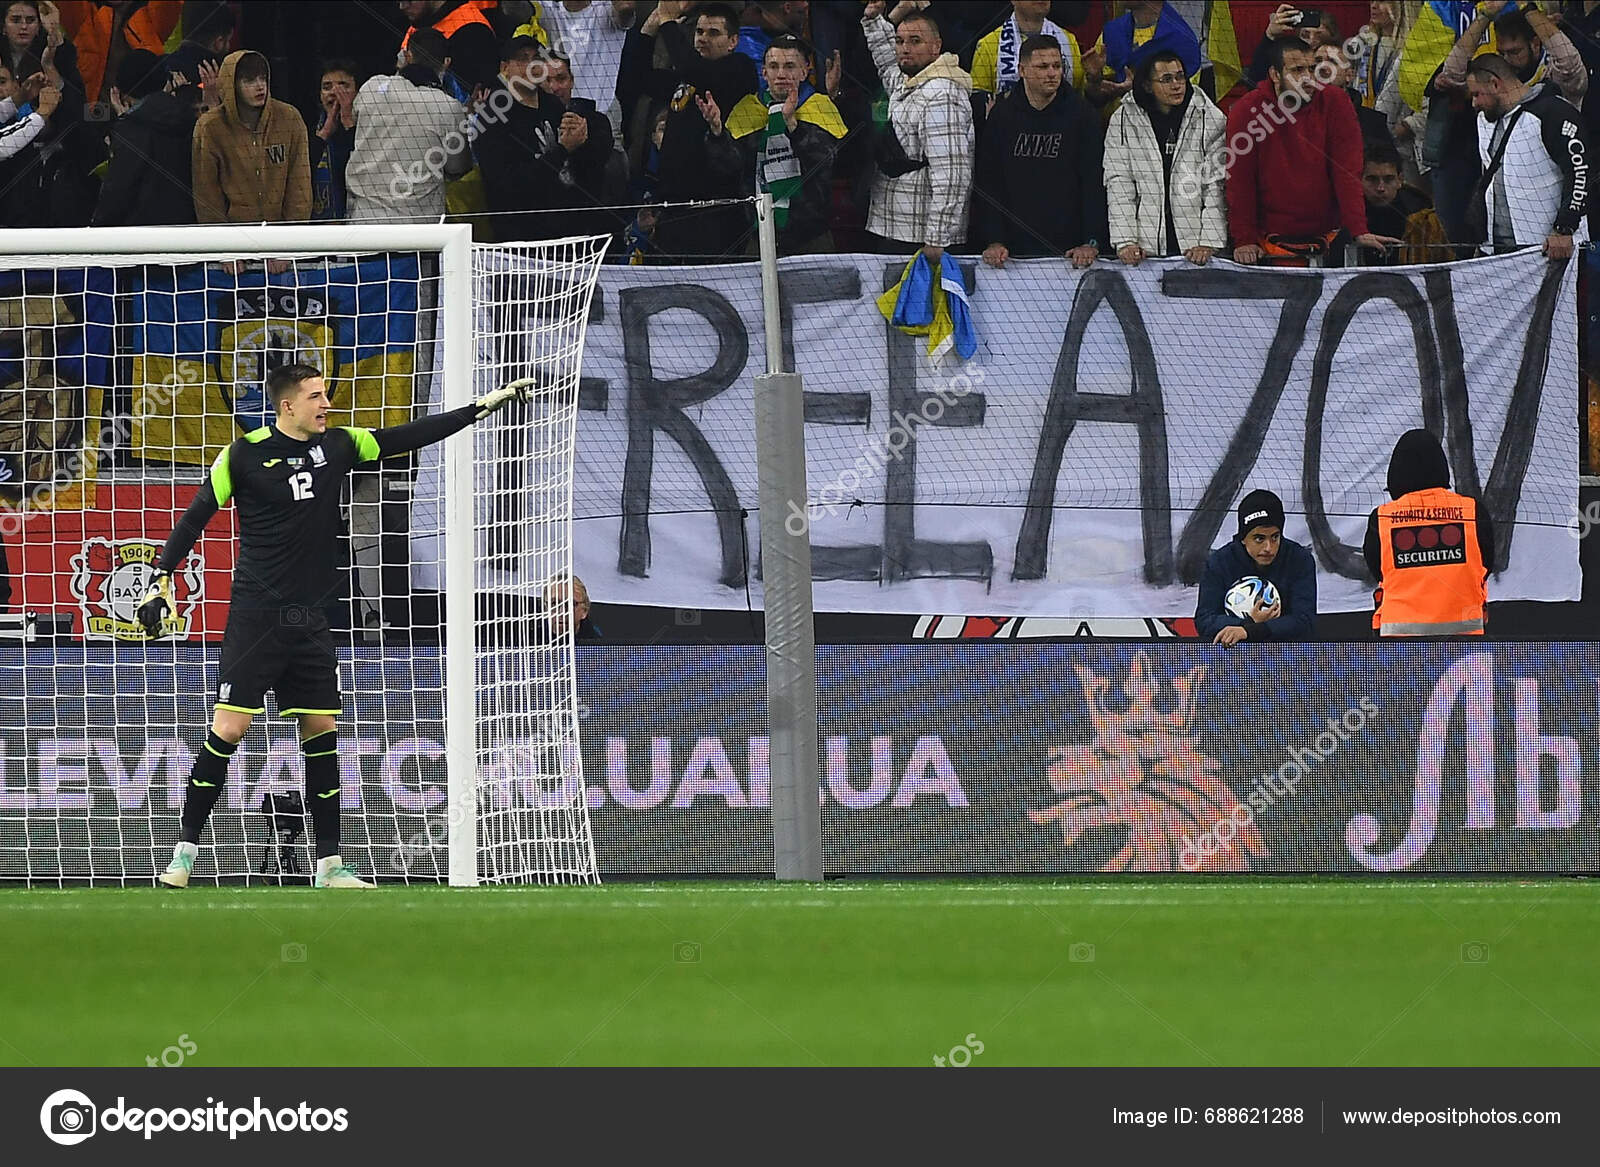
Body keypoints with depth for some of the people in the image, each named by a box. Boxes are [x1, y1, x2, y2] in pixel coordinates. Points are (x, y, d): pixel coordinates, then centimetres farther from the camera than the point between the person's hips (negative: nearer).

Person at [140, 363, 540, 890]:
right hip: (256, 614, -5)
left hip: (309, 619, 5)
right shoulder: (244, 455, -6)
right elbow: (195, 518, -1)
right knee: (228, 729, -11)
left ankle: (329, 863, 9)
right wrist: (161, 579, -8)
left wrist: (482, 407, 10)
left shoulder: (337, 446, 7)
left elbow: (407, 437, 12)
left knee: (322, 732, 4)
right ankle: (185, 850, -1)